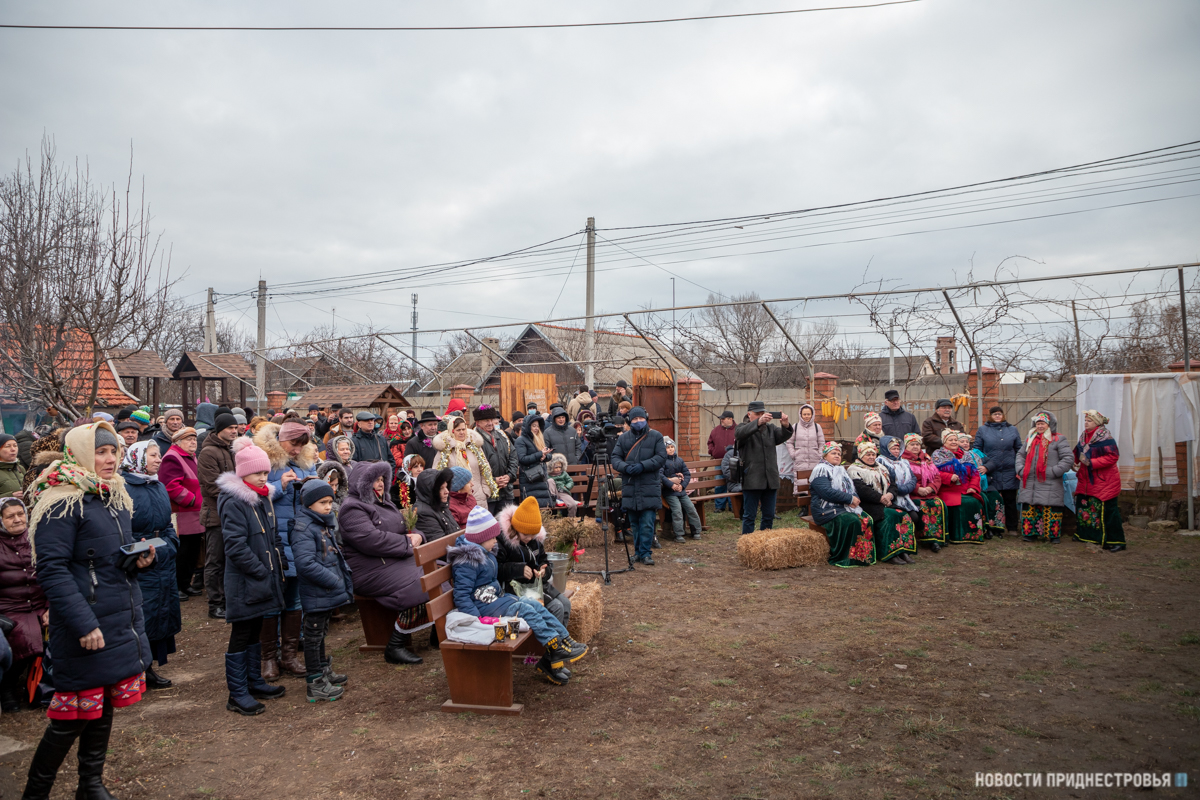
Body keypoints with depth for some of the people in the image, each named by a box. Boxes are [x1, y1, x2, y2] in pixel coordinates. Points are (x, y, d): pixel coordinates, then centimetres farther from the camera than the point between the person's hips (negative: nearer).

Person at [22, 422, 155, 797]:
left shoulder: (116, 496, 12)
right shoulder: (61, 502, -14)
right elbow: (52, 569, -18)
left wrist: (140, 559, 0)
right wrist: (83, 624, -23)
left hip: (122, 621, 8)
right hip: (85, 627, -8)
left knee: (103, 707, 16)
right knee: (74, 715, 1)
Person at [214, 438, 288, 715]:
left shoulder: (264, 497, 10)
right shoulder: (233, 502, -16)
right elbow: (235, 546, -21)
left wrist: (281, 564, 9)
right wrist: (261, 571, -19)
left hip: (265, 576, 8)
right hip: (244, 581, -8)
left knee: (255, 631, 18)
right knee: (241, 635, 1)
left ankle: (255, 682, 30)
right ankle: (237, 694, 11)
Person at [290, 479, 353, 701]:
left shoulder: (325, 524, 11)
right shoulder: (303, 528, -19)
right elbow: (306, 564, -28)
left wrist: (344, 576, 9)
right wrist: (334, 581, -23)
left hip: (328, 592, 9)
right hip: (316, 595, -9)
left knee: (320, 632, 22)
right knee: (313, 635, 3)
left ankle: (323, 669, 36)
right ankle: (315, 683, 12)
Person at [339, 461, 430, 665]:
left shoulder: (385, 503, 22)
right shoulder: (352, 508, -8)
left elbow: (406, 528, 23)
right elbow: (370, 539, -23)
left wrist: (417, 536, -3)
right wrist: (407, 543, -15)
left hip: (399, 560, 9)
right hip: (372, 570, -9)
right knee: (416, 587, -27)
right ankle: (395, 648, -17)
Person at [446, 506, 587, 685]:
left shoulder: (487, 553, 13)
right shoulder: (467, 561, -18)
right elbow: (461, 596, -23)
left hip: (497, 598, 10)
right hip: (483, 606, -9)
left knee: (537, 606, -5)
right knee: (526, 610, -21)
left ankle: (565, 641, -8)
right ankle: (557, 649, -19)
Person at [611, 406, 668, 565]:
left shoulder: (656, 436, 3)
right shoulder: (623, 438, 10)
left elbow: (661, 457, -4)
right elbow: (615, 458, 6)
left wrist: (643, 466, -16)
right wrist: (625, 467, -14)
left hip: (650, 488, -3)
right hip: (630, 487, 3)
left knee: (647, 523, -7)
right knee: (634, 523, 10)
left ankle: (645, 553, 1)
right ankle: (638, 551, 21)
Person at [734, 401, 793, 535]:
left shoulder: (770, 428, 17)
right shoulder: (743, 428, 3)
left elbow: (784, 435, 0)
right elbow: (740, 433, -22)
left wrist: (786, 425, -24)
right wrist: (759, 422, -37)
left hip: (770, 479, 5)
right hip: (752, 480, -5)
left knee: (769, 515, 11)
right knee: (749, 515, 0)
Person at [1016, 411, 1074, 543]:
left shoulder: (1058, 439, -1)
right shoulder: (1030, 438, 16)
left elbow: (1069, 458, -7)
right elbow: (1021, 454, 23)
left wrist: (1054, 472, -13)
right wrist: (1020, 469, 6)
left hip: (1049, 484, -5)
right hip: (1029, 484, 5)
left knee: (1050, 510, -3)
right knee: (1029, 509, 7)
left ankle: (1053, 535, 8)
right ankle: (1030, 533, 15)